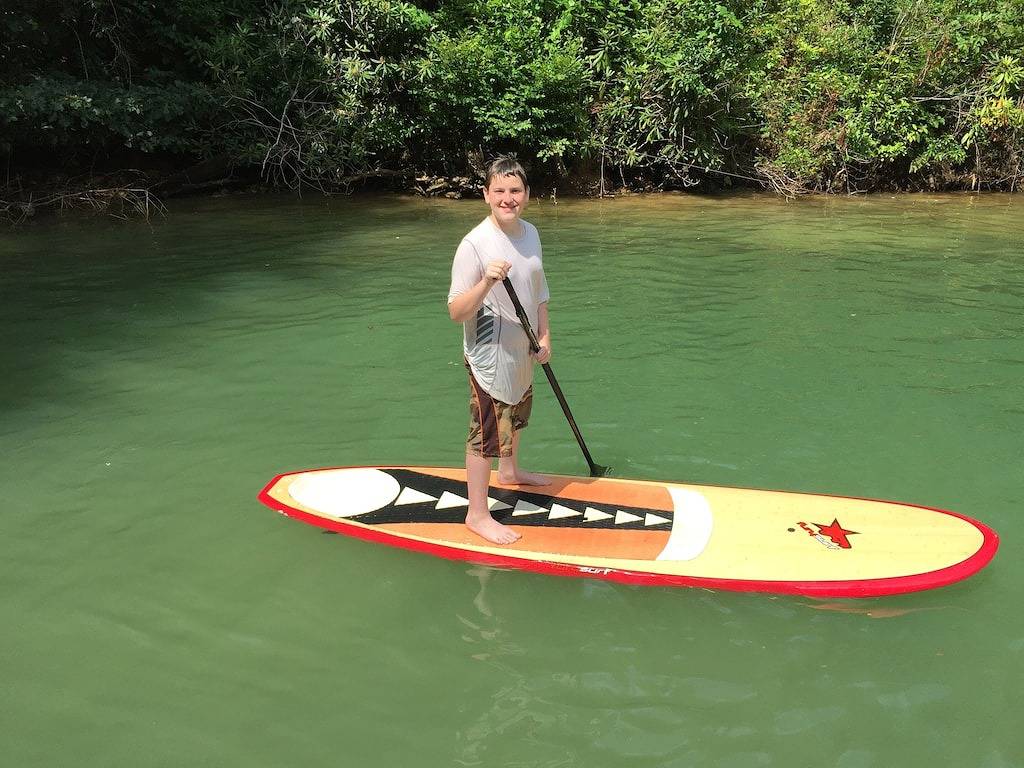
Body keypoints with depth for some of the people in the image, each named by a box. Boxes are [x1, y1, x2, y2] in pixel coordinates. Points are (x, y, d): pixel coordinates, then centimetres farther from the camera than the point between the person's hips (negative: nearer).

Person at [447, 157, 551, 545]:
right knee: (486, 433, 0)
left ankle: (510, 472, 53)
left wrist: (544, 336, 7)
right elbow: (456, 312, -24)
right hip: (489, 357, -8)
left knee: (516, 417, 27)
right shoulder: (474, 244, -22)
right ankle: (477, 515, 14)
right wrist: (486, 283, -39)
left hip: (521, 353, 8)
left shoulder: (530, 233, 2)